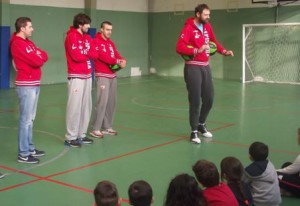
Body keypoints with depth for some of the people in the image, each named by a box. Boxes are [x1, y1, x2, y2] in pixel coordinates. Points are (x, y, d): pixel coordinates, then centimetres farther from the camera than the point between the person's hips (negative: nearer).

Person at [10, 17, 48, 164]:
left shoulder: (28, 42, 18)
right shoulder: (18, 44, -13)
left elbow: (44, 56, 12)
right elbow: (36, 61, -20)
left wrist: (38, 56, -8)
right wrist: (39, 57, 0)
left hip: (34, 84, 10)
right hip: (26, 85, -10)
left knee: (30, 118, 13)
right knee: (25, 119, -8)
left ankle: (29, 148, 21)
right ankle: (23, 154, -4)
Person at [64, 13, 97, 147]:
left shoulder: (88, 38, 15)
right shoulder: (71, 37, -10)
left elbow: (94, 54, 5)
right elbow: (77, 56, -19)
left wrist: (83, 53, -11)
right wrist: (88, 54, -1)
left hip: (87, 76, 8)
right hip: (76, 77, -8)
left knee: (86, 106, 10)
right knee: (75, 107, -8)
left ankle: (81, 135, 17)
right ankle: (70, 138, -3)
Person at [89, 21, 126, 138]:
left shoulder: (111, 43, 18)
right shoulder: (96, 41, -7)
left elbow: (117, 55, 9)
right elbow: (103, 56, -19)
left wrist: (122, 60, -13)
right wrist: (118, 62, -19)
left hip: (113, 75, 8)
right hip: (102, 76, -8)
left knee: (111, 102, 7)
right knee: (102, 102, -12)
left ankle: (107, 127, 15)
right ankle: (95, 129, -7)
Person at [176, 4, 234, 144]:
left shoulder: (207, 27, 9)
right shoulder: (189, 28, -13)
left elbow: (213, 42, 23)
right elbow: (179, 48, -21)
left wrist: (224, 51, 8)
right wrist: (197, 51, -30)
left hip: (206, 67, 7)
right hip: (193, 68, -7)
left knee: (209, 99, 13)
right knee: (195, 101, -2)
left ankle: (201, 124, 35)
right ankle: (194, 132, 11)